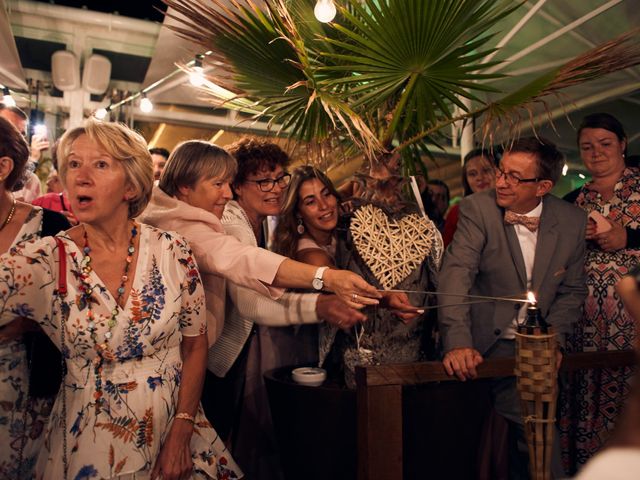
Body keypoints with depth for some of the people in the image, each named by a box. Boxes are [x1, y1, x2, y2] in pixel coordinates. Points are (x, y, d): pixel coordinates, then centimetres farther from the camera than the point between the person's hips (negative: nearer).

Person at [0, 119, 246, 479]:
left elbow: (195, 345, -5)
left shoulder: (173, 251, -11)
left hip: (176, 426, 1)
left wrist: (180, 433, -9)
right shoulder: (44, 261, -12)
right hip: (89, 441, 0)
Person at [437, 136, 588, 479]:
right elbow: (456, 274, -21)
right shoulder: (477, 209, -11)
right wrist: (457, 342, -33)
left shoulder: (572, 221, 0)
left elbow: (572, 290, 8)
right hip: (487, 346, -3)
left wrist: (552, 339, -7)